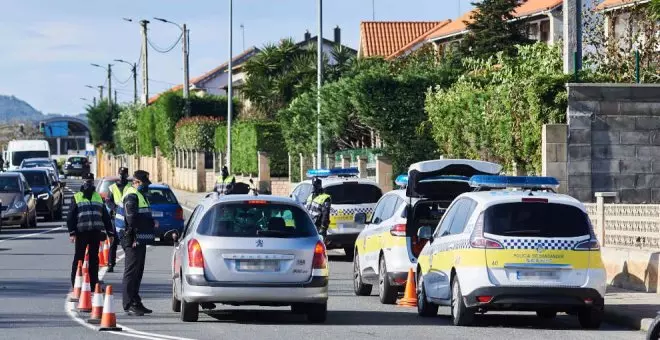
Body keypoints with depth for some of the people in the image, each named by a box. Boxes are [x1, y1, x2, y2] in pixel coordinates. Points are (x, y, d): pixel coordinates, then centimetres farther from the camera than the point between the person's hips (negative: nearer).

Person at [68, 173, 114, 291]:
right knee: (79, 257, -2)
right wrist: (72, 233, -9)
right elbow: (71, 217, 1)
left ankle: (93, 283, 12)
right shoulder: (77, 197, 6)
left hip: (96, 232, 3)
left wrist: (110, 233, 12)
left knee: (94, 258, 7)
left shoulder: (98, 197, 17)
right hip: (81, 232, -3)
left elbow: (106, 217, 18)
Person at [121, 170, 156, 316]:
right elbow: (131, 219, -20)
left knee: (138, 272, 15)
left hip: (140, 240, 11)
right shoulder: (132, 196, -12)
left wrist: (151, 223, 13)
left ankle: (136, 302, 22)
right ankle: (129, 305, -12)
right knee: (131, 272, -10)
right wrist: (134, 237, -23)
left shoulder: (140, 196, 21)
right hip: (133, 240, -11)